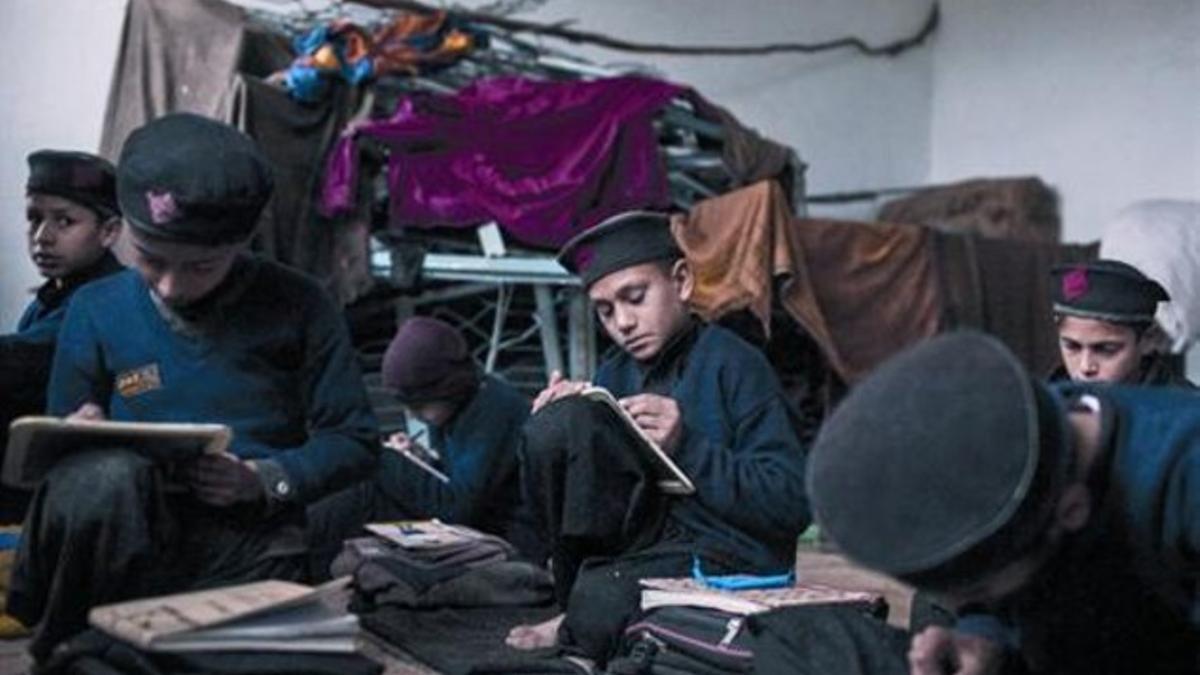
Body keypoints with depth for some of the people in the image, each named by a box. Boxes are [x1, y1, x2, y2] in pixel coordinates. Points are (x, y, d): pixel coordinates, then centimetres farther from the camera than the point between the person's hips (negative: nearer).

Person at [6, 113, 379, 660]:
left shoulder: (295, 306, 4)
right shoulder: (96, 310, 9)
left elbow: (352, 440, 5)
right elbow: (58, 452, 14)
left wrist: (263, 481, -12)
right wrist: (79, 446, -10)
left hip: (250, 545, 0)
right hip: (125, 534, 1)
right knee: (106, 477, -34)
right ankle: (64, 643, -8)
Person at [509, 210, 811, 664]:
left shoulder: (734, 366, -7)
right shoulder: (615, 375, 10)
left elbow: (792, 505, -14)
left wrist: (687, 445, -22)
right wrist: (552, 427, -7)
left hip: (725, 562, -6)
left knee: (596, 608, -37)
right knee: (563, 420, -15)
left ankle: (578, 625, -1)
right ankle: (581, 593, -8)